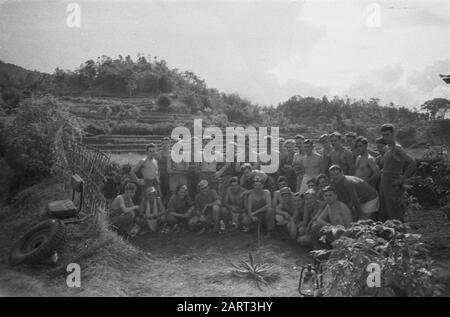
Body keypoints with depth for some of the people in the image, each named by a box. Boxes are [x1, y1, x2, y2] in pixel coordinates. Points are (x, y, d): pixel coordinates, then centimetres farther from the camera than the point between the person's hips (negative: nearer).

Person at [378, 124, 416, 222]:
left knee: (395, 216, -6)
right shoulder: (386, 148, 13)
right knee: (383, 215, 11)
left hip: (393, 187, -9)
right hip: (383, 184, 9)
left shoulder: (397, 148, -13)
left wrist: (402, 179, -19)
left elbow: (412, 163, -21)